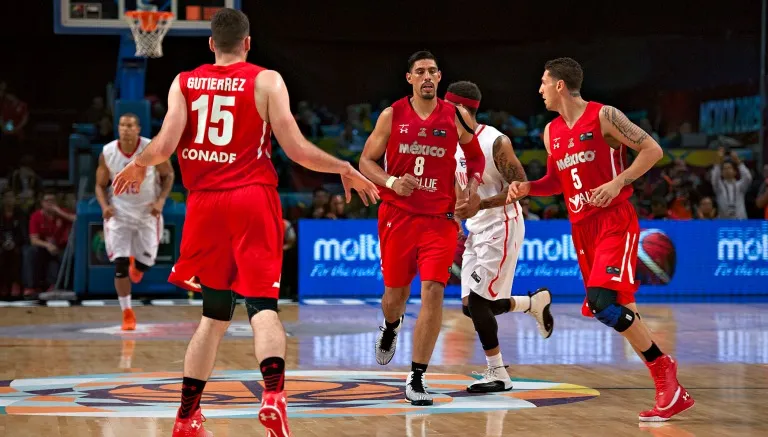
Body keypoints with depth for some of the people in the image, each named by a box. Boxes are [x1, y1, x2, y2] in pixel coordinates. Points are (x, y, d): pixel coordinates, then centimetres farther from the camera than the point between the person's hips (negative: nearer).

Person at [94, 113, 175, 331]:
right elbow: (100, 185, 2)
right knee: (120, 265, -9)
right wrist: (104, 206, -17)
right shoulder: (107, 153, -10)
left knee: (146, 261, 3)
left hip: (147, 212, 0)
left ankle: (136, 265, 43)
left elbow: (168, 175, 0)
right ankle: (127, 314, 2)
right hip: (119, 212, 0)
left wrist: (161, 200, -15)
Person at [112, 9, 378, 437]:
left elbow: (165, 146, -4)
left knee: (216, 313, 16)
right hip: (253, 199, -3)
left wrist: (138, 165, 18)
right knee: (263, 304, -6)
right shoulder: (266, 81, 0)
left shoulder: (184, 83, 7)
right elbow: (297, 150, -5)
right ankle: (274, 393, -32)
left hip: (205, 203, 3)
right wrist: (346, 169, 9)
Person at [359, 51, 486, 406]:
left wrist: (472, 187, -2)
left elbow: (476, 156, 17)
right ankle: (390, 328, 52)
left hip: (440, 218, -1)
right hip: (397, 215, 1)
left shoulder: (457, 117, 1)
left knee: (433, 291, -15)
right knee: (395, 291, 12)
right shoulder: (392, 115, 0)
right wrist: (390, 181, -16)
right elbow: (366, 160, 3)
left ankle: (416, 380, -9)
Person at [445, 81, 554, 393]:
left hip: (501, 227, -9)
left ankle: (497, 375, -1)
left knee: (477, 302, -12)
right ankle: (535, 302, 27)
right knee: (470, 305, 5)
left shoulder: (496, 142, -17)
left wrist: (479, 205, -27)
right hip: (477, 230, 9)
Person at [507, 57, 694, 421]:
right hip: (582, 229, 8)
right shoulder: (551, 132, 13)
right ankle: (673, 393, 15)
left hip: (615, 222, -7)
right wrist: (527, 188, 7)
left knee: (602, 301, -24)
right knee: (617, 311, 6)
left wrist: (619, 181, -18)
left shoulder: (603, 116, -7)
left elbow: (652, 150, -7)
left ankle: (663, 368, -11)